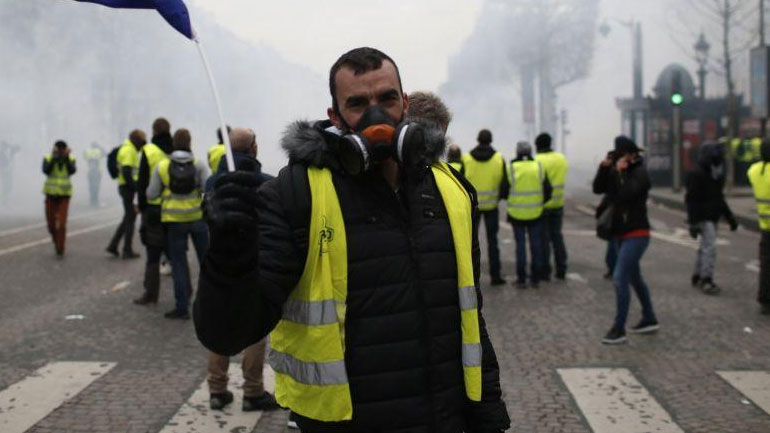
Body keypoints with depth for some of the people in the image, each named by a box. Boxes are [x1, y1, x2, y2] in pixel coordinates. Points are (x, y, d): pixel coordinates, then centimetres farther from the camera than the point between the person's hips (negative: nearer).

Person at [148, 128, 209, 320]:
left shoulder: (162, 166, -3)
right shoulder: (198, 165, -4)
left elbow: (151, 194, -3)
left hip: (174, 220, 0)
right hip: (198, 217, 0)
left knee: (178, 262, 6)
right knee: (206, 260, 14)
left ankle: (182, 306, 4)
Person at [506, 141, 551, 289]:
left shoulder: (511, 168, -8)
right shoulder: (539, 167, -1)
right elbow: (548, 191, 1)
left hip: (517, 214, -1)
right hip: (535, 213, 2)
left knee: (520, 245, 6)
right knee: (536, 245, 10)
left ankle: (521, 279, 8)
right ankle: (535, 279, 13)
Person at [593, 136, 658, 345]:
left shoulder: (640, 173, -13)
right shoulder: (616, 172, 9)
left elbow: (626, 193, -28)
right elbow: (598, 188, -1)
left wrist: (620, 171, -19)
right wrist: (604, 167, -12)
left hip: (636, 234, -9)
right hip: (623, 234, 9)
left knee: (620, 278, -14)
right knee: (634, 278, 18)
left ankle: (619, 330, -11)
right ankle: (649, 320, 31)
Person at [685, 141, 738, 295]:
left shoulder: (717, 176, 13)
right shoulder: (697, 175, -14)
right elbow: (691, 200, -18)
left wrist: (730, 217, 20)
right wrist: (693, 223, -23)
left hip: (713, 218, 9)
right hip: (703, 218, -9)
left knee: (705, 247, 14)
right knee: (710, 247, -15)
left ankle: (697, 277, 23)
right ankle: (707, 280, -14)